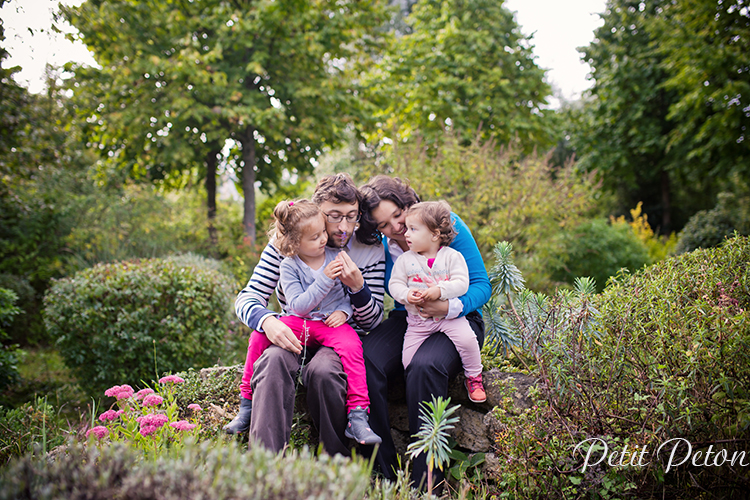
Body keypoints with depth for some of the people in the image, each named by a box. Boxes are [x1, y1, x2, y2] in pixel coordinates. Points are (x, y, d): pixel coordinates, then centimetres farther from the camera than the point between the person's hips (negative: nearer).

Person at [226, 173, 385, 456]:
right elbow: (247, 298, -4)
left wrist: (357, 286, -18)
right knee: (274, 360, -34)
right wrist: (267, 321, -28)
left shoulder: (370, 252, 1)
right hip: (293, 337, 1)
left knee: (323, 369, -35)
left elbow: (373, 322, 3)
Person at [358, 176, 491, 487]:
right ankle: (383, 474, -19)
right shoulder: (381, 244, 3)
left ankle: (424, 482, -25)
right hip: (406, 321, 4)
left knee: (424, 365, -36)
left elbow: (481, 285, -8)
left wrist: (449, 307, -28)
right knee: (365, 362, -27)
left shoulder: (447, 224, -8)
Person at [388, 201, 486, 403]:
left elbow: (461, 283, -12)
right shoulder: (405, 259, 4)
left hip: (449, 316, -2)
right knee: (408, 358, -11)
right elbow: (394, 284, 2)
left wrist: (439, 290, -26)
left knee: (467, 339, -25)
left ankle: (473, 378, 1)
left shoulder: (452, 256, -4)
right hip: (417, 319, 2)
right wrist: (406, 295, -19)